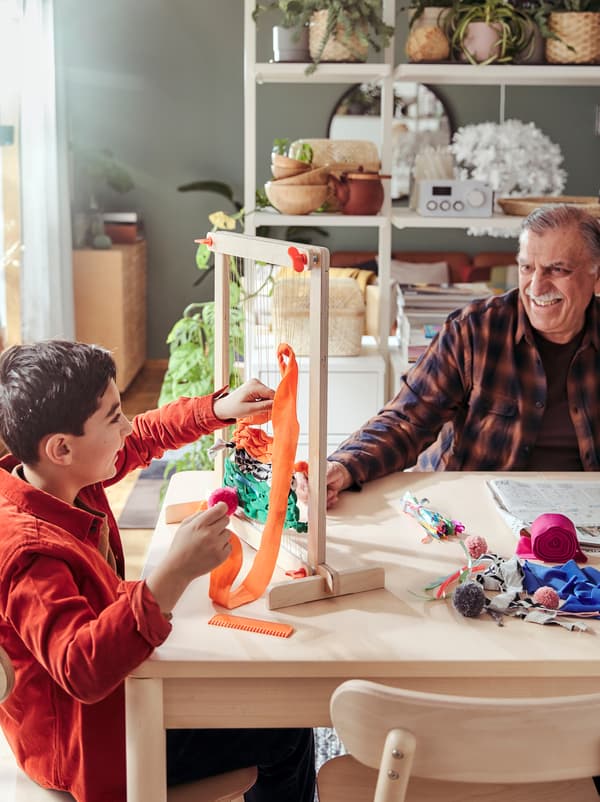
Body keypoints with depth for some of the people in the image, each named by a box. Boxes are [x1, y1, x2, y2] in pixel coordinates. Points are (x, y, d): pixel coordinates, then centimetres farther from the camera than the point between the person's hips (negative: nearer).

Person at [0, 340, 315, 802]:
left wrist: (220, 408, -3)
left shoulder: (63, 478, -8)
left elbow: (144, 438, 10)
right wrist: (175, 573, -56)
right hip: (89, 743, -9)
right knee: (287, 733, 1)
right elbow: (82, 670, -47)